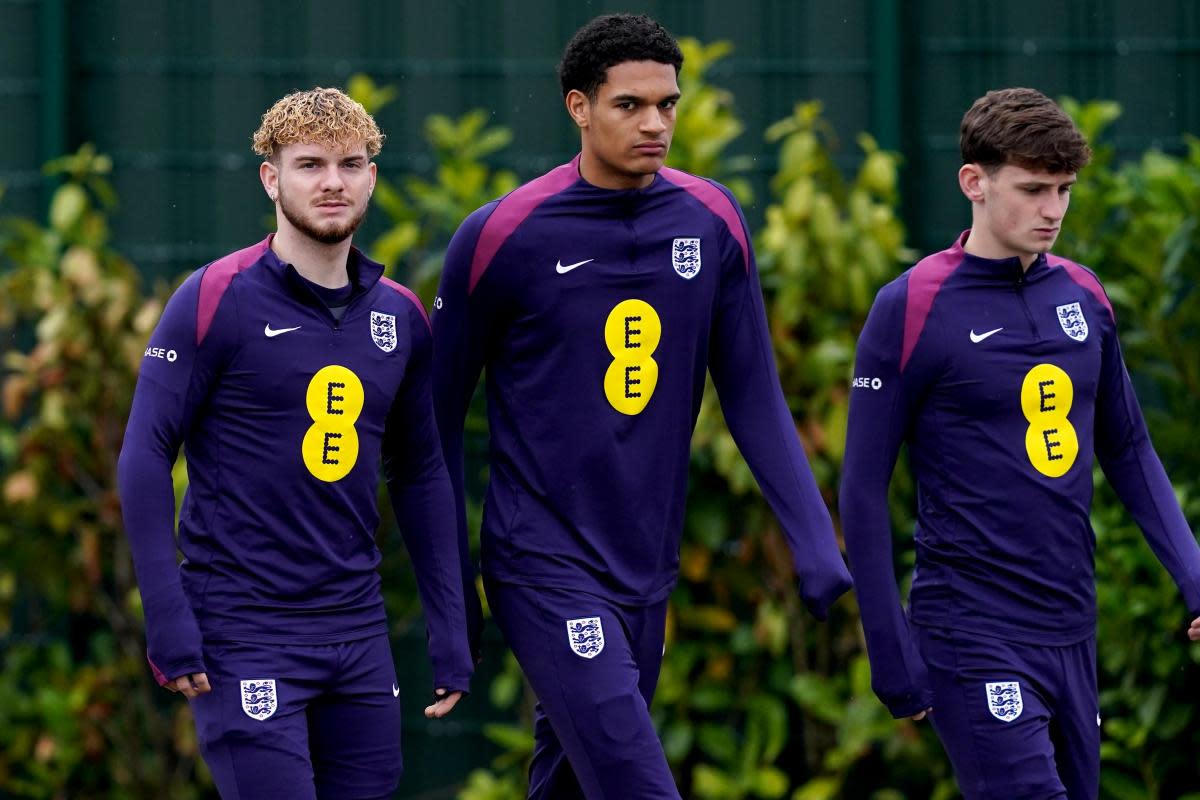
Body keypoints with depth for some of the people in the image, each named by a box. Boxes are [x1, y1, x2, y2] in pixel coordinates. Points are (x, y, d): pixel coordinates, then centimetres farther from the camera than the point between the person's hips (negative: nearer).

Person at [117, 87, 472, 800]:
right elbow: (146, 455, -8)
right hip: (244, 637, -6)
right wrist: (169, 621, -14)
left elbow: (421, 473, 17)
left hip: (359, 634, 6)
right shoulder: (216, 300, -6)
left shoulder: (400, 316, 10)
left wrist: (451, 633, 12)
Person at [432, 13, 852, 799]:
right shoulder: (501, 236, -9)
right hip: (547, 565, -5)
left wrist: (815, 543, -2)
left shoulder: (713, 222, 3)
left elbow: (754, 400, 7)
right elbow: (441, 411, 0)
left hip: (648, 570, 5)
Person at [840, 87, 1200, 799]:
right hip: (972, 639, -6)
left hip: (1073, 633, 6)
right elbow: (864, 491, -6)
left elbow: (1128, 451, 19)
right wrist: (893, 658, -8)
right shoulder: (913, 308, -8)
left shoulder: (1083, 297, 9)